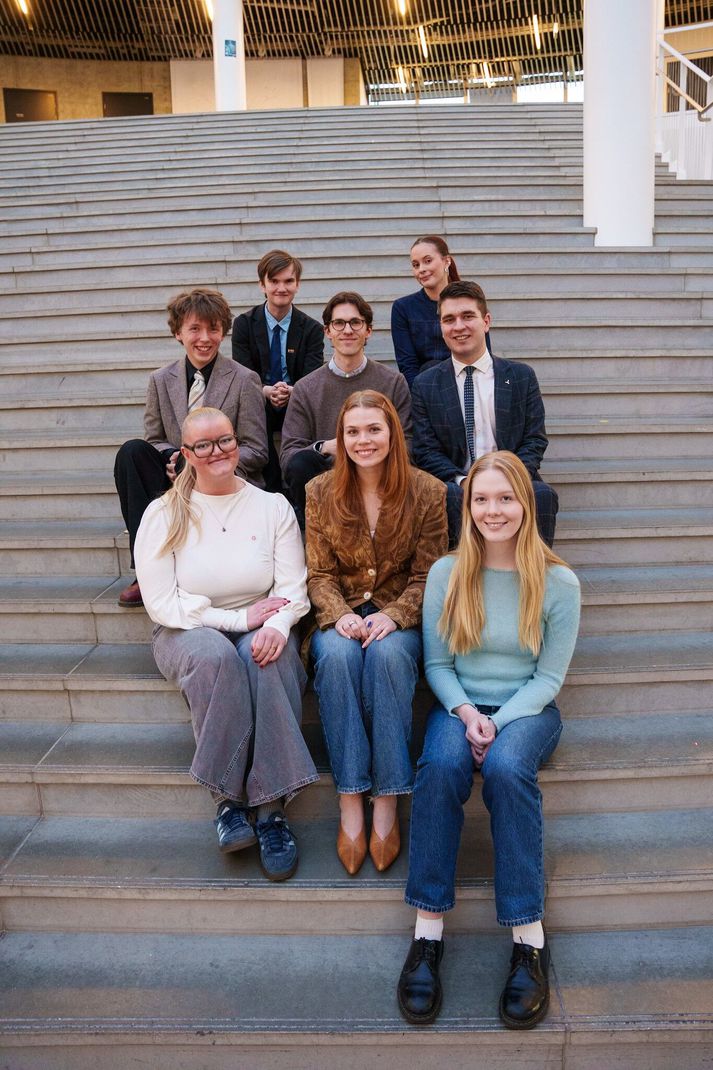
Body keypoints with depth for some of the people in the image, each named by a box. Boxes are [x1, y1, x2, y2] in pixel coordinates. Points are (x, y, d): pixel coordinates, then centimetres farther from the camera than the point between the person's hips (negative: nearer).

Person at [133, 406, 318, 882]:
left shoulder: (272, 506, 5)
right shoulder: (164, 514, 1)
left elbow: (294, 588, -1)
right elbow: (161, 603, -7)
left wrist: (276, 624, -24)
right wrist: (239, 618, -15)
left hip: (261, 629, 1)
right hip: (188, 632, -1)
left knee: (267, 658, -35)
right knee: (215, 655, -36)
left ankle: (271, 806, -30)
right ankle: (228, 795, -25)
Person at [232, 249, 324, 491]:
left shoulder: (311, 328, 4)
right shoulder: (244, 324, 4)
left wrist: (291, 391, -31)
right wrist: (266, 391, -28)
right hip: (258, 407, 0)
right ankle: (275, 488, -22)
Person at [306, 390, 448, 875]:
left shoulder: (427, 491, -3)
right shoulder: (320, 492, 2)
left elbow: (428, 576, -3)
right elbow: (319, 574, 2)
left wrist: (393, 616, -20)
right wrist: (340, 615, -18)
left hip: (400, 615, -1)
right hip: (341, 614, 1)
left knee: (388, 654, -35)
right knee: (337, 654, -33)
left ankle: (387, 803, -25)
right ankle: (350, 803, -27)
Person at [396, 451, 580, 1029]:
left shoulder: (559, 583, -4)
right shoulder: (446, 574, 0)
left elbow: (549, 676, -3)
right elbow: (437, 663, 4)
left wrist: (498, 723, -16)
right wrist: (465, 712, -14)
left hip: (527, 709, -1)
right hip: (460, 705, 1)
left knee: (506, 767, -35)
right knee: (440, 766, -32)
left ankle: (530, 941, -26)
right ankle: (428, 933, -26)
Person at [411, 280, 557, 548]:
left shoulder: (522, 377, 10)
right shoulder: (425, 385, 9)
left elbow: (535, 440, 7)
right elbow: (426, 451, 4)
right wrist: (462, 481, -15)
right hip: (455, 483, -1)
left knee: (542, 493, -31)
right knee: (448, 494, -35)